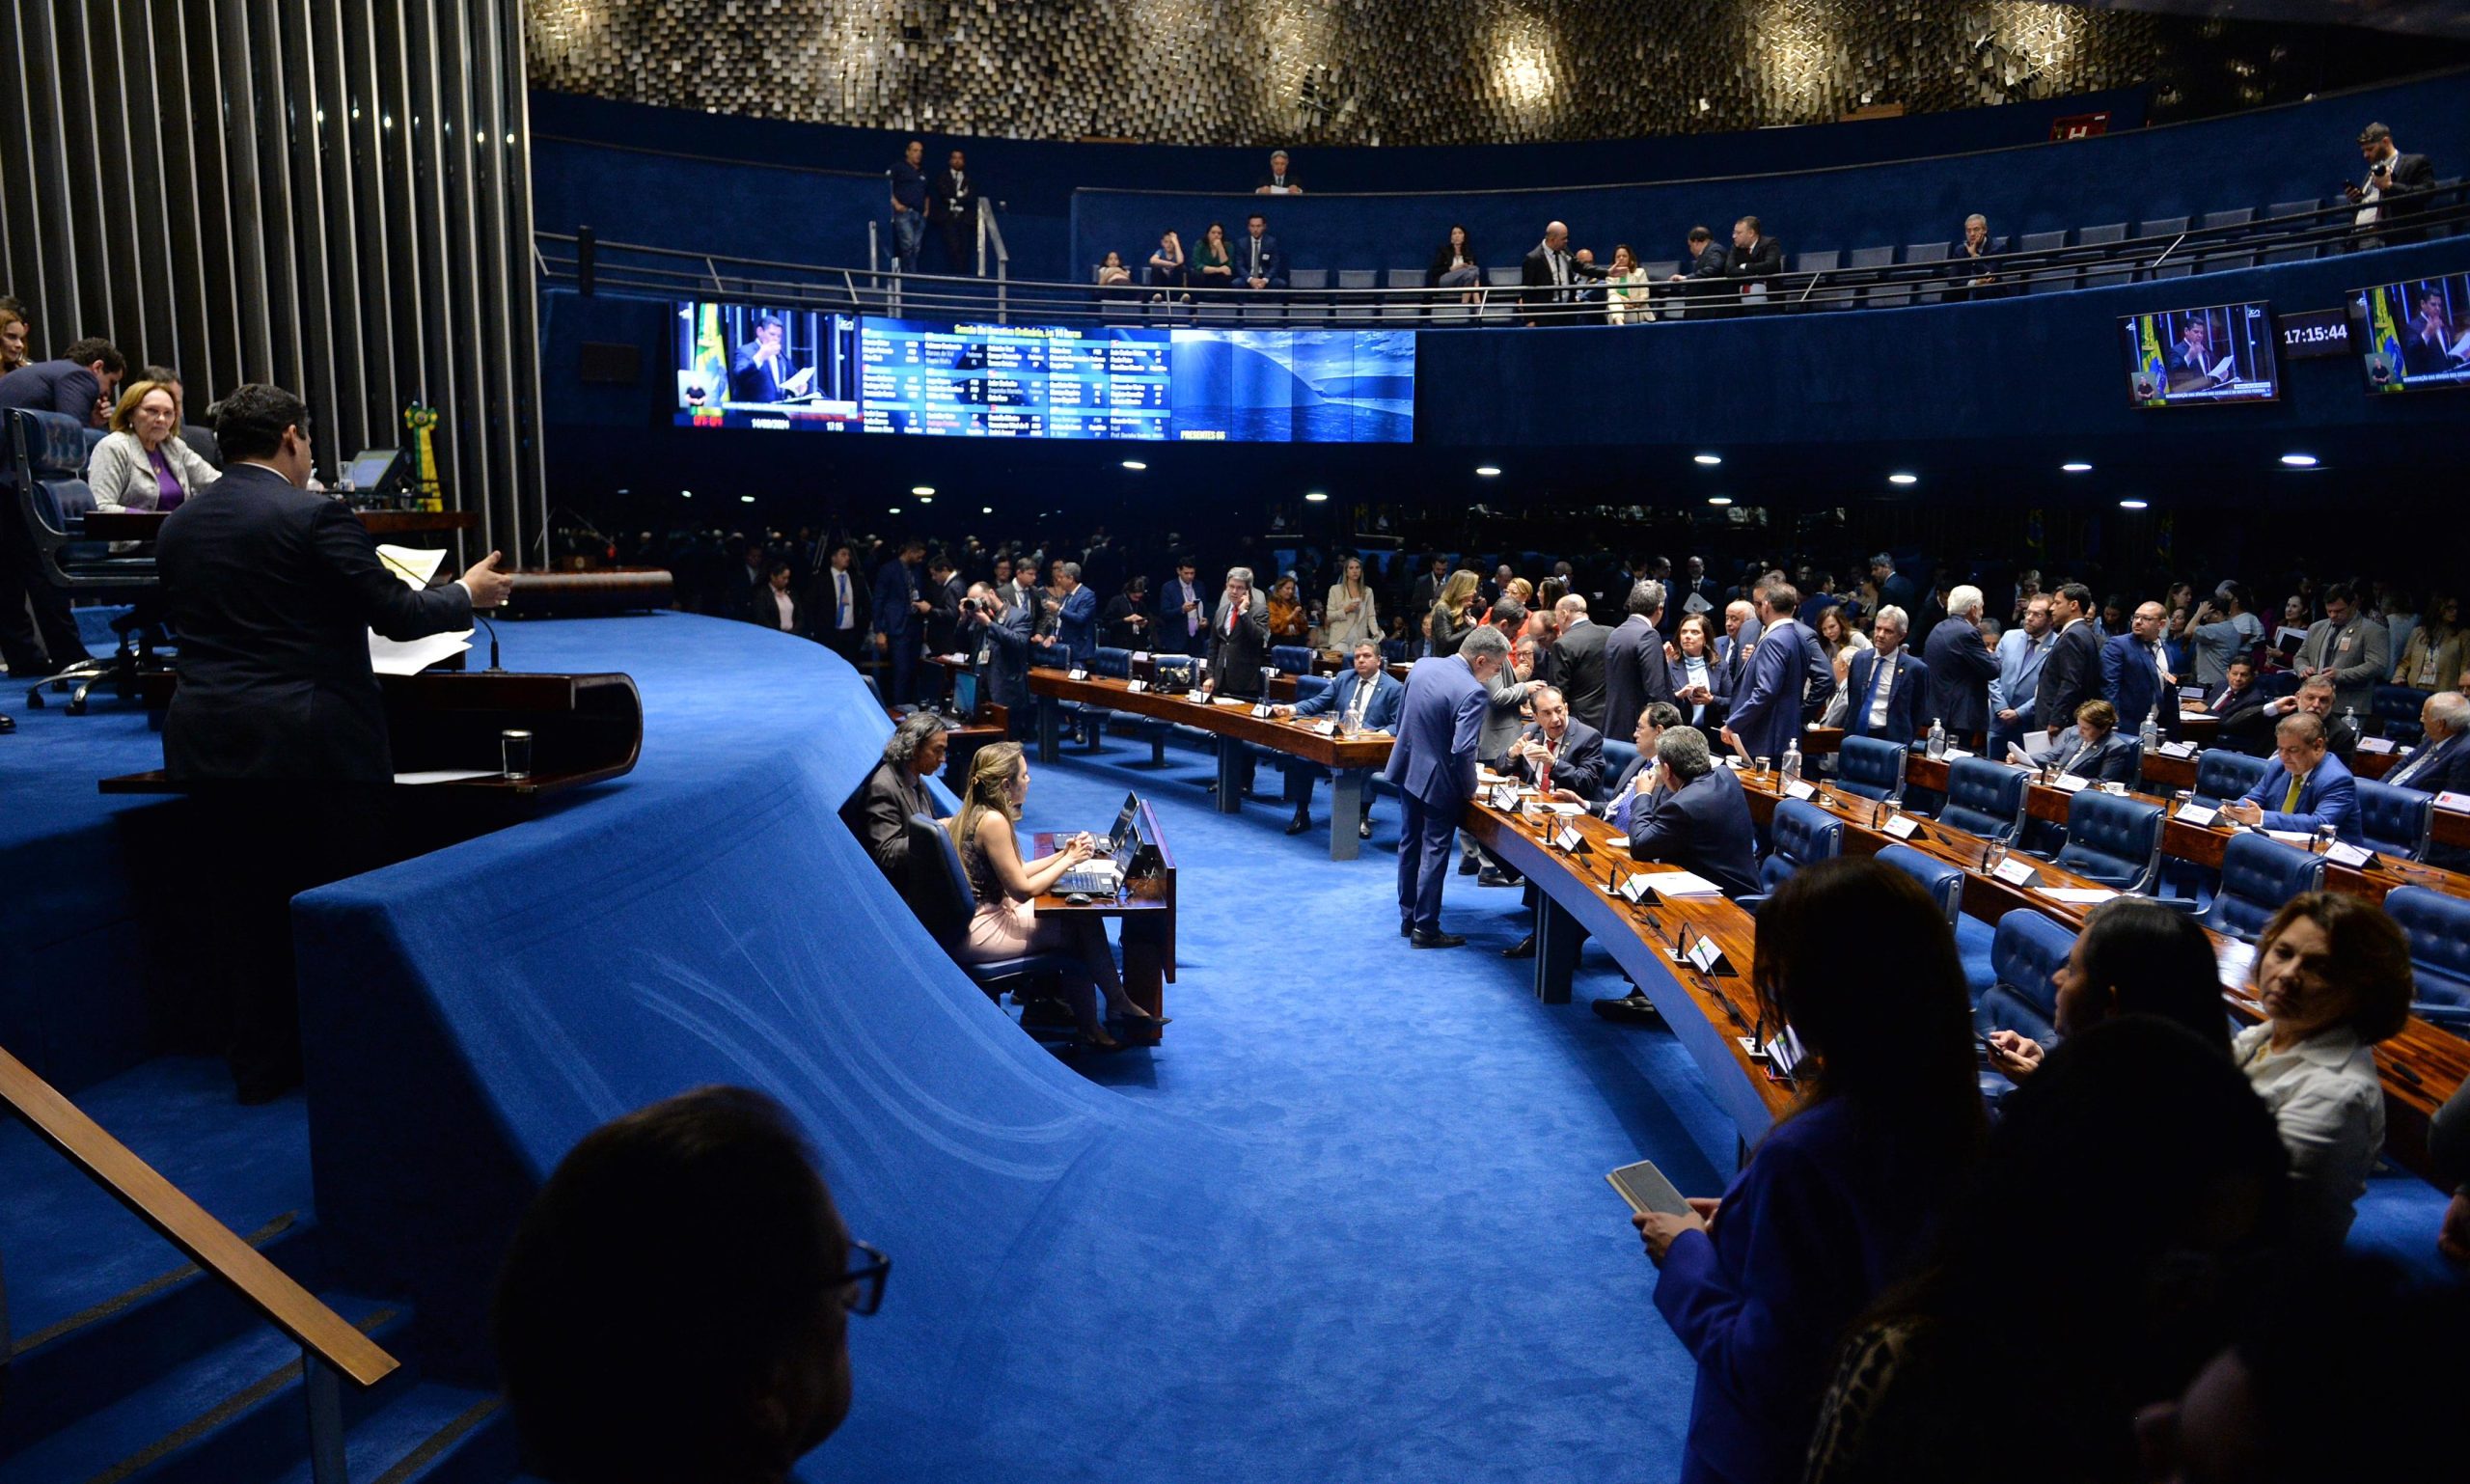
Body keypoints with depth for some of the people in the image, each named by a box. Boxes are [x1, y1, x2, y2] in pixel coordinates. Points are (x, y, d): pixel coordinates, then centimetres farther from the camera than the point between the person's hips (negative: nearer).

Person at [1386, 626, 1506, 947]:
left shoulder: (1422, 665, -2)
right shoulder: (1472, 692, -25)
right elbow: (1463, 750, -28)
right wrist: (1471, 788, -13)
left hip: (1408, 768, 7)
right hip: (1438, 779, -7)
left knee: (1410, 842, 19)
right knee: (1434, 851, 6)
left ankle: (1408, 918, 31)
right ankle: (1425, 928, 14)